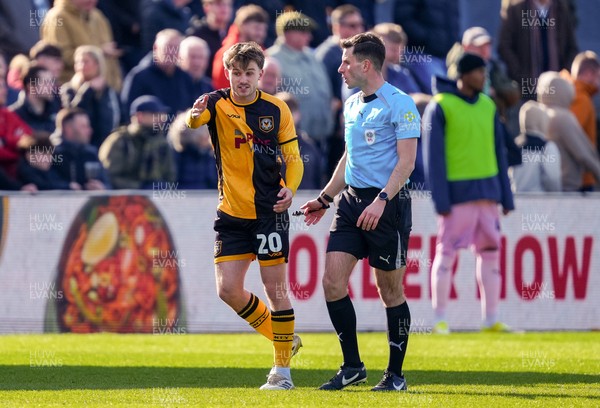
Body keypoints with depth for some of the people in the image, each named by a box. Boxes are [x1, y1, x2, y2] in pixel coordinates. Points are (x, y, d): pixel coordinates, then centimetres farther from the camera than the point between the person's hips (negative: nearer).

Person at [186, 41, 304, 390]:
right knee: (229, 289, -2)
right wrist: (195, 114, -49)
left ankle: (283, 368, 6)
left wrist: (290, 189, -15)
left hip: (269, 211, -2)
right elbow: (194, 120, -24)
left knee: (275, 288, -4)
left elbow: (293, 157, 6)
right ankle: (282, 338, 21)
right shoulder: (218, 104, -1)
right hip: (232, 212, 2)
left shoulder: (276, 109, 0)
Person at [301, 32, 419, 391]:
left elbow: (406, 160, -15)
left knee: (390, 289, -1)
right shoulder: (352, 105, 16)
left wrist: (382, 200, -24)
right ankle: (352, 366, 7)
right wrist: (324, 199, 27)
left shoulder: (399, 103, -9)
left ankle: (395, 374, 9)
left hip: (388, 203, -7)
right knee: (333, 280, -3)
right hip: (351, 200, 7)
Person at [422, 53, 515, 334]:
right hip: (456, 192, -6)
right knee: (446, 253, -2)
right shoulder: (440, 107, -5)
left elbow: (498, 151, 16)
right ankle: (440, 320, 4)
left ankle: (491, 319, 10)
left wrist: (506, 196, 12)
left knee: (490, 252, 5)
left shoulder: (488, 106, 12)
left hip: (487, 192, 6)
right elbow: (433, 155, -8)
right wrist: (440, 199, -13)